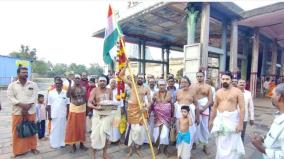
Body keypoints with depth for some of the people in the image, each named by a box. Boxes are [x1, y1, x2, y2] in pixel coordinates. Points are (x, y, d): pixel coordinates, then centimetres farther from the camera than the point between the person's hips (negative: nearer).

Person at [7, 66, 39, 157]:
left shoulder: (33, 85, 2)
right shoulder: (12, 85, 2)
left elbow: (34, 97, -5)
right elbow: (10, 98, -7)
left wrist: (27, 108, -15)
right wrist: (22, 105, -18)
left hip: (30, 112, 0)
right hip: (17, 112, 0)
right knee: (17, 132, 8)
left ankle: (33, 147, 23)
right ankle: (18, 150, 22)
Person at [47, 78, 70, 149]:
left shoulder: (65, 93, 0)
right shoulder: (51, 93, 0)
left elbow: (67, 104, 3)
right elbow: (49, 105, 1)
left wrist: (68, 114, 0)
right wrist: (49, 115, -1)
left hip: (63, 115, 1)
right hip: (54, 115, -1)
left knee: (63, 129, 8)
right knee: (54, 129, 6)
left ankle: (62, 143, 20)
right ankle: (54, 144, 18)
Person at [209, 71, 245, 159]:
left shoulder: (237, 91, -7)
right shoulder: (218, 92, 7)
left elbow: (242, 108, -11)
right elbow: (214, 107, 12)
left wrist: (240, 123, -16)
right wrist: (211, 120, 12)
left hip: (232, 119, -4)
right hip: (220, 119, 5)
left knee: (231, 145, 2)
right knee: (220, 144, 16)